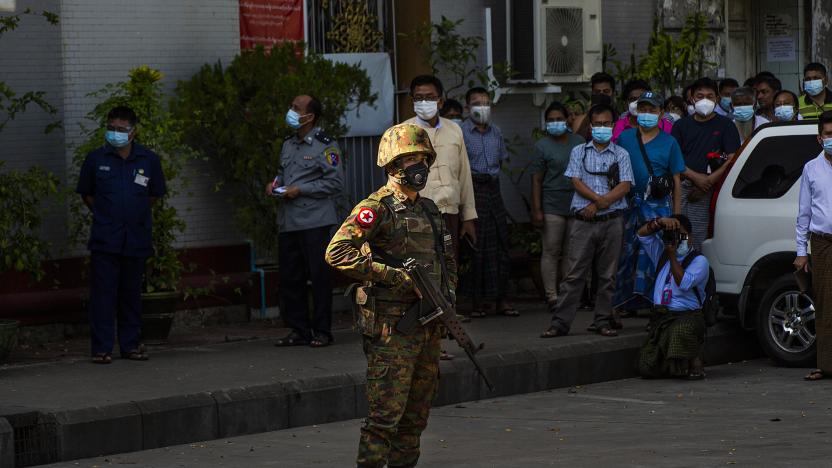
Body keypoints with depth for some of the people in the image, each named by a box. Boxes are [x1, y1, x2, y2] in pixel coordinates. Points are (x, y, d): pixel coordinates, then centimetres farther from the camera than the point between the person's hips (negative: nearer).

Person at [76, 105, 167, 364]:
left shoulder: (149, 160, 3)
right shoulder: (96, 159, 0)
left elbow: (155, 194, 15)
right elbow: (86, 194, 11)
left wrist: (135, 214, 9)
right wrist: (105, 216, 5)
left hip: (136, 239, 1)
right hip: (104, 240, -1)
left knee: (131, 294, 8)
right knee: (103, 294, -5)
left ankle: (130, 345, 17)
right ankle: (102, 348, -1)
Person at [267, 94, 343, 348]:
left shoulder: (325, 146, -6)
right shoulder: (288, 144, 16)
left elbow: (336, 182, -11)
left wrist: (300, 190, -14)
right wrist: (275, 184, 8)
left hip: (314, 222, -7)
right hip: (287, 222, 7)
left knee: (319, 276, -3)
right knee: (290, 278, 8)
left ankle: (322, 331, 2)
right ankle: (298, 329, 15)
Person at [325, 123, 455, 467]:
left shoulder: (429, 210, 16)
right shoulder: (377, 208, -10)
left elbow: (447, 259, 29)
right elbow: (337, 252, -20)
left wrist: (448, 294, 11)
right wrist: (391, 276, -20)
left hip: (427, 325, 8)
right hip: (391, 326, -8)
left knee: (417, 413, 12)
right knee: (386, 414, -10)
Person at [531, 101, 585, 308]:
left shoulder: (579, 142, 12)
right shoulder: (542, 146, 1)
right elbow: (536, 180, -2)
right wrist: (537, 209, -9)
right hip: (553, 206, -4)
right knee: (551, 251, -6)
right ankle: (551, 295, -4)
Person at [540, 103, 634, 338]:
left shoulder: (621, 154, 9)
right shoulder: (579, 152, 10)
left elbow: (625, 186, -2)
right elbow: (576, 182, 0)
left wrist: (598, 204, -11)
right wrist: (599, 198, -15)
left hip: (611, 221, 1)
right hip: (582, 221, -1)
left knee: (608, 274, 3)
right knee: (574, 273, -3)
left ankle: (603, 321, 10)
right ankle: (560, 323, -4)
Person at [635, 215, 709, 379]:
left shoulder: (699, 261, 0)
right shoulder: (662, 254, 20)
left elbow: (684, 283, -14)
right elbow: (642, 234, 13)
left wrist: (672, 256, -11)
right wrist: (660, 222, -4)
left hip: (688, 317, -5)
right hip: (660, 317, 5)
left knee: (680, 330, -44)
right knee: (647, 368, -14)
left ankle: (695, 363, -16)